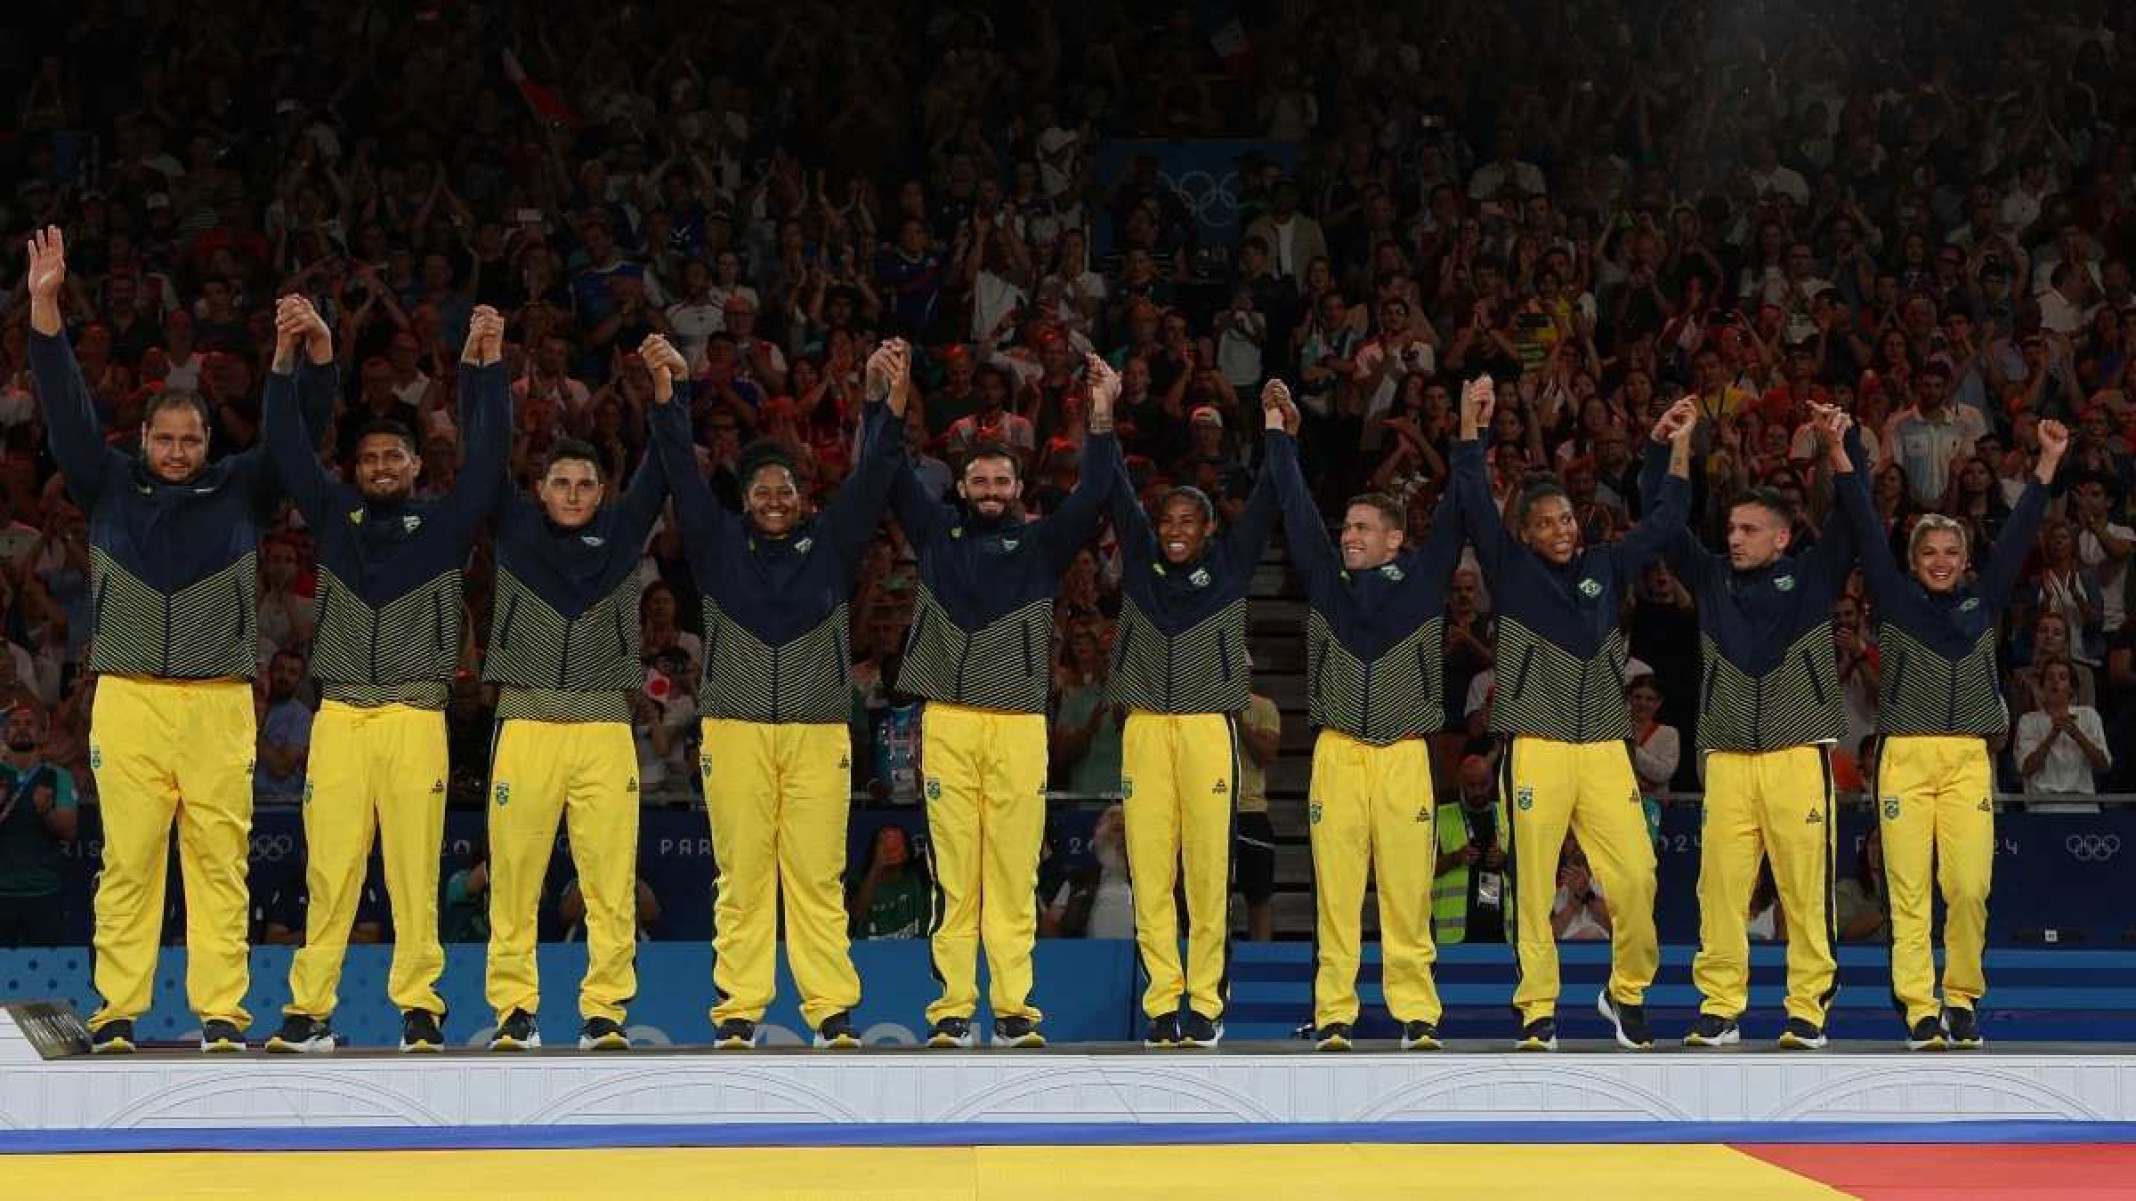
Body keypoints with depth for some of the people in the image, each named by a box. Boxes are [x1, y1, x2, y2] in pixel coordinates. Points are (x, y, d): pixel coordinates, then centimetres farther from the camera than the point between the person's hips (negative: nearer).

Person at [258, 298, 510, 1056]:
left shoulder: (444, 523, 12)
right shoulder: (335, 516, 16)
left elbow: (488, 451, 3)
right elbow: (288, 446, 9)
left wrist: (483, 363, -8)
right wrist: (293, 355, -2)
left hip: (416, 715, -1)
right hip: (338, 715, 1)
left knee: (415, 869, -4)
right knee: (328, 868, -3)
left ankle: (419, 1009, 0)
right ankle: (308, 1011, 0)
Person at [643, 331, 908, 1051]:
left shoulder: (830, 544, 12)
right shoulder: (719, 543, 11)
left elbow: (871, 480, 1)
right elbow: (683, 474, 1)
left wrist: (887, 405, -14)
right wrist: (667, 397, -13)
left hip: (818, 733, 0)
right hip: (735, 729, 0)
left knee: (818, 876, -2)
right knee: (741, 876, 0)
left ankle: (832, 1011, 0)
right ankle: (737, 1011, 3)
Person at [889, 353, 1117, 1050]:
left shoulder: (1041, 543, 14)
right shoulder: (936, 534, 17)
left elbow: (1092, 497, 3)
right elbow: (894, 479, 11)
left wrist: (1101, 419, -7)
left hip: (1019, 724, 0)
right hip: (947, 722, 0)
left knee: (1014, 870, -2)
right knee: (952, 870, -2)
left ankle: (1014, 1008, 0)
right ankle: (952, 1010, 0)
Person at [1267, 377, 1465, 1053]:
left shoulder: (1422, 579, 9)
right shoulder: (1326, 579, 11)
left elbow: (1452, 516, 6)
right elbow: (1296, 510, 12)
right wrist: (1278, 430, 11)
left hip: (1405, 753, -1)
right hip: (1337, 751, 1)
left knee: (1407, 891, -2)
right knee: (1336, 891, -1)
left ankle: (1417, 1017, 1)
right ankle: (1333, 1017, 1)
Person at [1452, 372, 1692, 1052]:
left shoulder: (1604, 569, 17)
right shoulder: (1512, 571, 7)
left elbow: (1661, 523, 20)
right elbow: (1475, 507, -4)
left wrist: (1678, 447, 14)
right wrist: (1472, 429, -12)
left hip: (1605, 751, 3)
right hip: (1536, 749, -3)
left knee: (1636, 876, -8)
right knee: (1535, 884, -4)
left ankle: (1628, 992, 11)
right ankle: (1538, 1010, 5)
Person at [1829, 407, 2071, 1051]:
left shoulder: (1982, 602, 15)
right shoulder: (1895, 599, 9)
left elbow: (2017, 534, 12)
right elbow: (1866, 528, 2)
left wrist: (2047, 464, 7)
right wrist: (1842, 453, -5)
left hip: (1969, 757, 1)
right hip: (1905, 755, -1)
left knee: (1969, 886, -8)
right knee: (1909, 887, -6)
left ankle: (1962, 999, 7)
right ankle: (1920, 1008, -3)